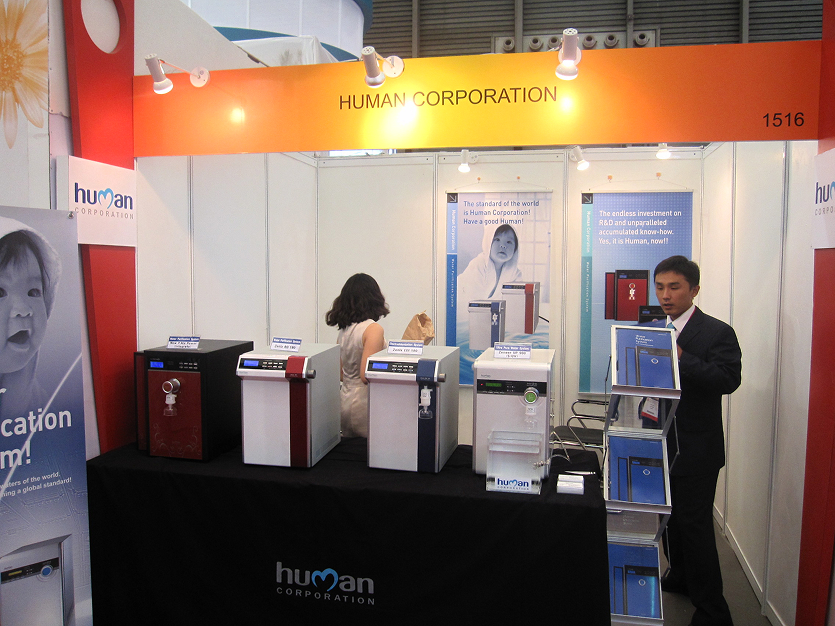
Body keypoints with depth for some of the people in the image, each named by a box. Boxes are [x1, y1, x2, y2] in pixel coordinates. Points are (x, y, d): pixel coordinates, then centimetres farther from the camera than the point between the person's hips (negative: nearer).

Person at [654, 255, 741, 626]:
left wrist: (680, 357, -30)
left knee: (695, 525, -1)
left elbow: (729, 380, -24)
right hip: (658, 445, 7)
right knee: (669, 517, 21)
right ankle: (682, 576, 43)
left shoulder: (717, 333, -11)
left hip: (695, 448, -7)